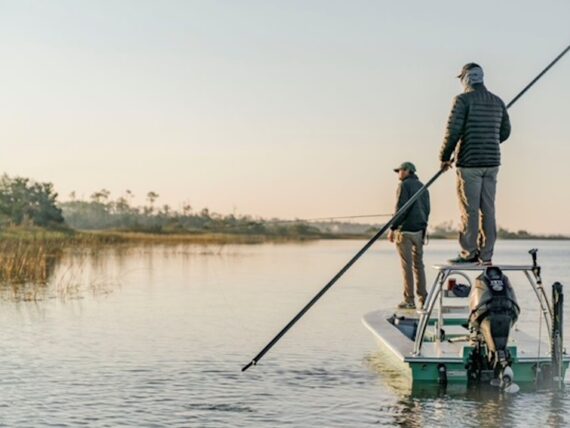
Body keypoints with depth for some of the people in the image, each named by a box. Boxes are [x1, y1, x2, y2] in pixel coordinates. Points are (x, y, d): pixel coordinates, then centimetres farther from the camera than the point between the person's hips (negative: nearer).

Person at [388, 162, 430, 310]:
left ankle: (409, 300, -4)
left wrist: (392, 228, -13)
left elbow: (401, 208, -15)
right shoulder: (422, 187, 15)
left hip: (405, 230, -7)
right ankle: (423, 298, 11)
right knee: (418, 264, 11)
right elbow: (427, 209, 15)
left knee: (407, 266, -5)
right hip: (419, 231, 7)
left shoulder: (404, 185, -8)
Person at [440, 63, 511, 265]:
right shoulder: (497, 102, 12)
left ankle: (469, 253, -1)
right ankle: (486, 255, 7)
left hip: (469, 163, -6)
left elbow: (453, 131, -12)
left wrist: (445, 157, -1)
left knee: (469, 210, -2)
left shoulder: (463, 99, -7)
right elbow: (505, 131, 16)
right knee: (488, 209, 6)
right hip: (492, 163, 6)